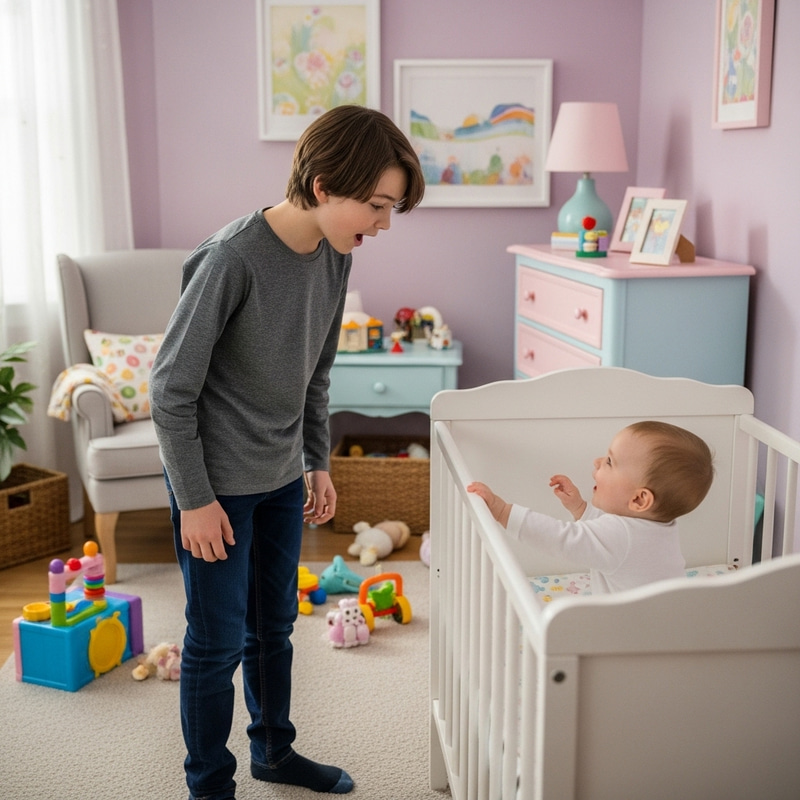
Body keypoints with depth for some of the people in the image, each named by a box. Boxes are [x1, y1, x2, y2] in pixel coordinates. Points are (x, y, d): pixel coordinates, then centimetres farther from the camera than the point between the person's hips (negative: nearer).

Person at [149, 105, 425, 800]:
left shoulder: (334, 255, -2)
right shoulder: (232, 259, -25)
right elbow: (172, 389, -19)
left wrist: (318, 463, 14)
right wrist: (195, 498, -16)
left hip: (282, 478, 7)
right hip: (218, 483, -7)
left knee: (273, 625, 21)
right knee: (218, 640, 6)